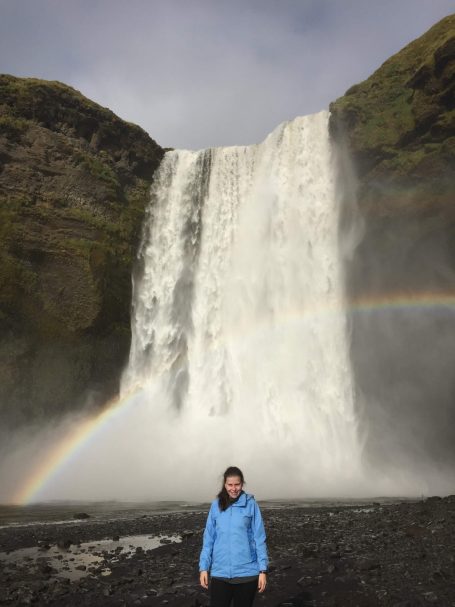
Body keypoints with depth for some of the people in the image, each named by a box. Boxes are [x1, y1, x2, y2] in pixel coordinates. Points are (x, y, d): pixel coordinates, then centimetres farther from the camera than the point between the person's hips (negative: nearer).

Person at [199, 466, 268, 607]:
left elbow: (259, 538, -3)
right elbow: (208, 538, 5)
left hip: (247, 572, -1)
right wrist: (204, 567, 0)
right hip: (220, 572, 1)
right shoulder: (216, 505, 2)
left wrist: (263, 570, -6)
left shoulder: (250, 504, -5)